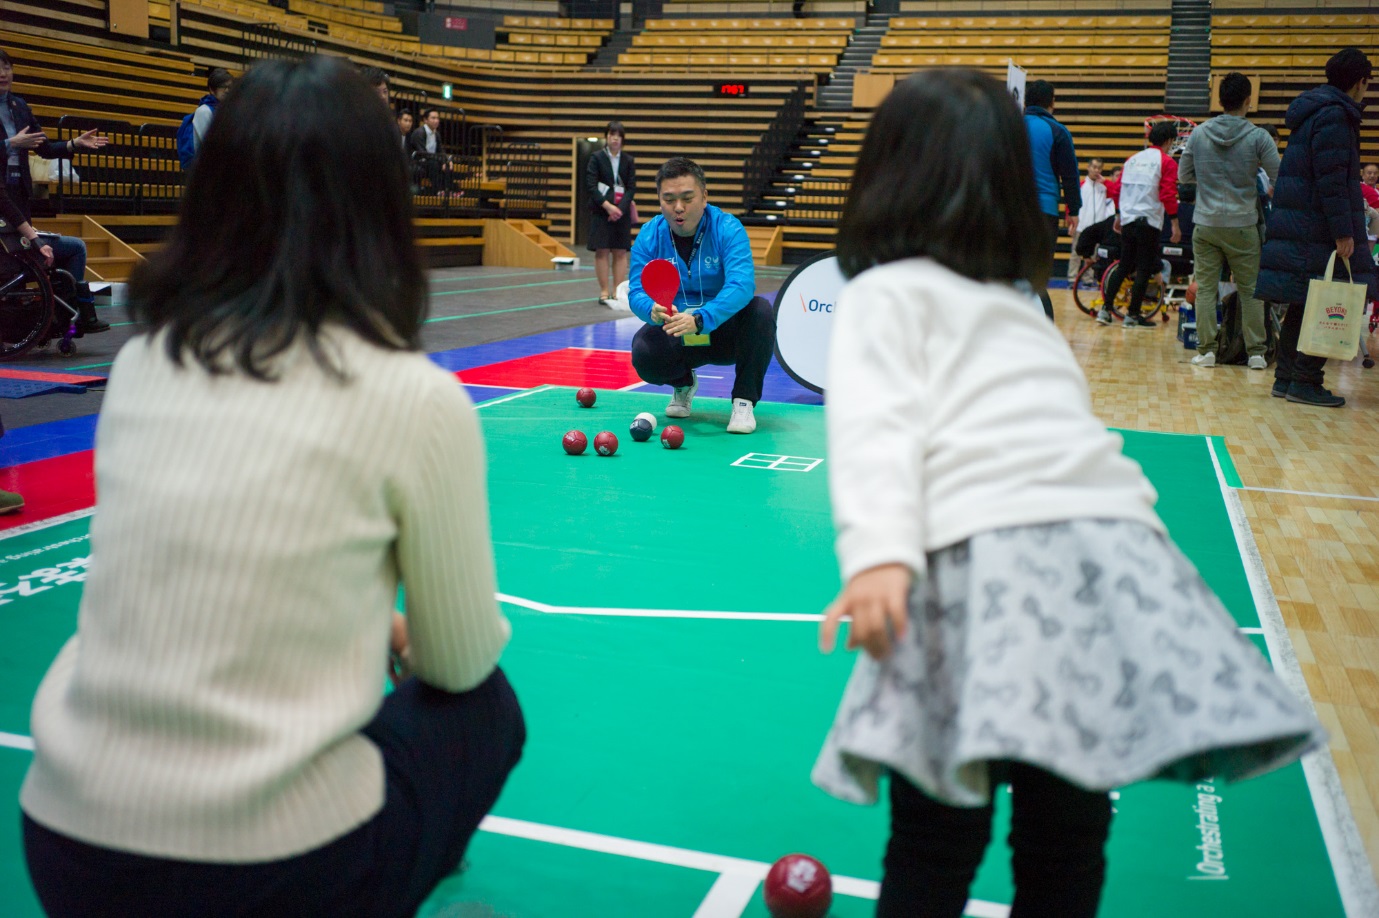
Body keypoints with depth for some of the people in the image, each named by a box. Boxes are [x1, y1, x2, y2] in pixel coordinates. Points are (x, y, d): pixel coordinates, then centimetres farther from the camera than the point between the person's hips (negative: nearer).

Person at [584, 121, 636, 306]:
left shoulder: (628, 160, 5)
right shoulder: (597, 158, 0)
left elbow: (632, 188, 2)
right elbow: (590, 186, -6)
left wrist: (620, 208, -12)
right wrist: (607, 206, -16)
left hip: (622, 211, 2)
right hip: (601, 210, -2)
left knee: (620, 252, 1)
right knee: (602, 251, -1)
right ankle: (604, 292, 4)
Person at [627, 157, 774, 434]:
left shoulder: (727, 229, -17)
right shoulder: (648, 237, -8)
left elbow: (742, 285, -32)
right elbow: (637, 292, -15)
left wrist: (700, 319, -48)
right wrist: (653, 310, -41)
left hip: (725, 331, -2)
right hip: (675, 336, 2)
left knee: (760, 311, -32)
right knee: (643, 353, -29)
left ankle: (744, 401, -13)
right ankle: (684, 384, 10)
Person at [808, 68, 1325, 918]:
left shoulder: (885, 293, 12)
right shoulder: (1023, 309, 30)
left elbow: (877, 425, -5)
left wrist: (879, 552, -17)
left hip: (991, 553, -5)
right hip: (1116, 549, 6)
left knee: (936, 846, 0)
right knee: (1067, 847, 12)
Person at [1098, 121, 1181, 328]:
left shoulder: (1133, 159, 13)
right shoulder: (1167, 162, -5)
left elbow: (1120, 188, 17)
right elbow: (1168, 195, -13)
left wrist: (1119, 216, 27)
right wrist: (1175, 224, -10)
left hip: (1128, 220, 6)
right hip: (1149, 221, -6)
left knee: (1123, 265, 14)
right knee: (1144, 269, 1)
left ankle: (1105, 309, 8)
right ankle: (1132, 315, 1)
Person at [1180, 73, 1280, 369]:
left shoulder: (1198, 134, 0)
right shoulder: (1258, 137, -7)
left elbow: (1183, 175, 9)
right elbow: (1279, 179, -6)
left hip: (1205, 225, 2)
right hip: (1242, 225, -1)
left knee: (1206, 289, 6)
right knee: (1250, 290, 7)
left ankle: (1206, 350, 3)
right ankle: (1256, 352, 9)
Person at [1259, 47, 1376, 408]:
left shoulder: (1312, 110, 19)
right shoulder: (1334, 115, -12)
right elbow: (1332, 180, -19)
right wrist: (1343, 232, -20)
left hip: (1297, 225, 10)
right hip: (1318, 228, -10)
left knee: (1303, 306, 11)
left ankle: (1285, 378, 13)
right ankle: (1305, 382, -5)